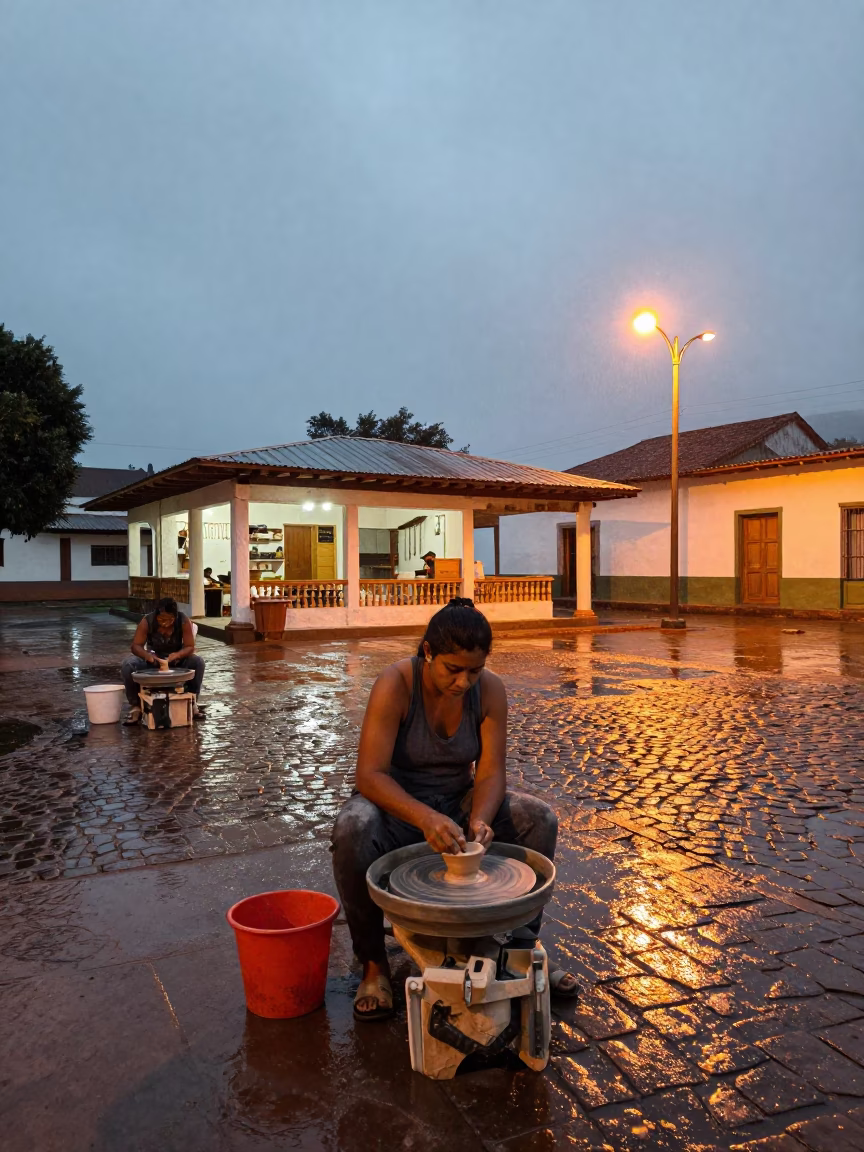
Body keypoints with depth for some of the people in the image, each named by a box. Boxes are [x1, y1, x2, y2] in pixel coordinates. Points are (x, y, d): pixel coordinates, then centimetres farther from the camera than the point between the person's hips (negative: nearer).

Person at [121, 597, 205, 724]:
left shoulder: (184, 621, -21)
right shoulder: (147, 621, -20)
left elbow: (190, 647, -20)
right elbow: (136, 646, -18)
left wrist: (177, 655, -41)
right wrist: (147, 655, -40)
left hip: (176, 660, 0)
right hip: (153, 660, 1)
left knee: (198, 662, -30)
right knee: (127, 665, -28)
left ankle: (192, 703, -13)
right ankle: (136, 706, -15)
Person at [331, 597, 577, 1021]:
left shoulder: (489, 690, -13)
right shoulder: (395, 685, -25)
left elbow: (491, 771, -12)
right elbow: (369, 774, -29)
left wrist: (479, 820, -33)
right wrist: (425, 818, -44)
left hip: (458, 800, 4)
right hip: (396, 804, -3)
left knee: (540, 820, -18)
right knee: (352, 831, -36)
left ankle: (522, 944, 1)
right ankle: (373, 963, -14)